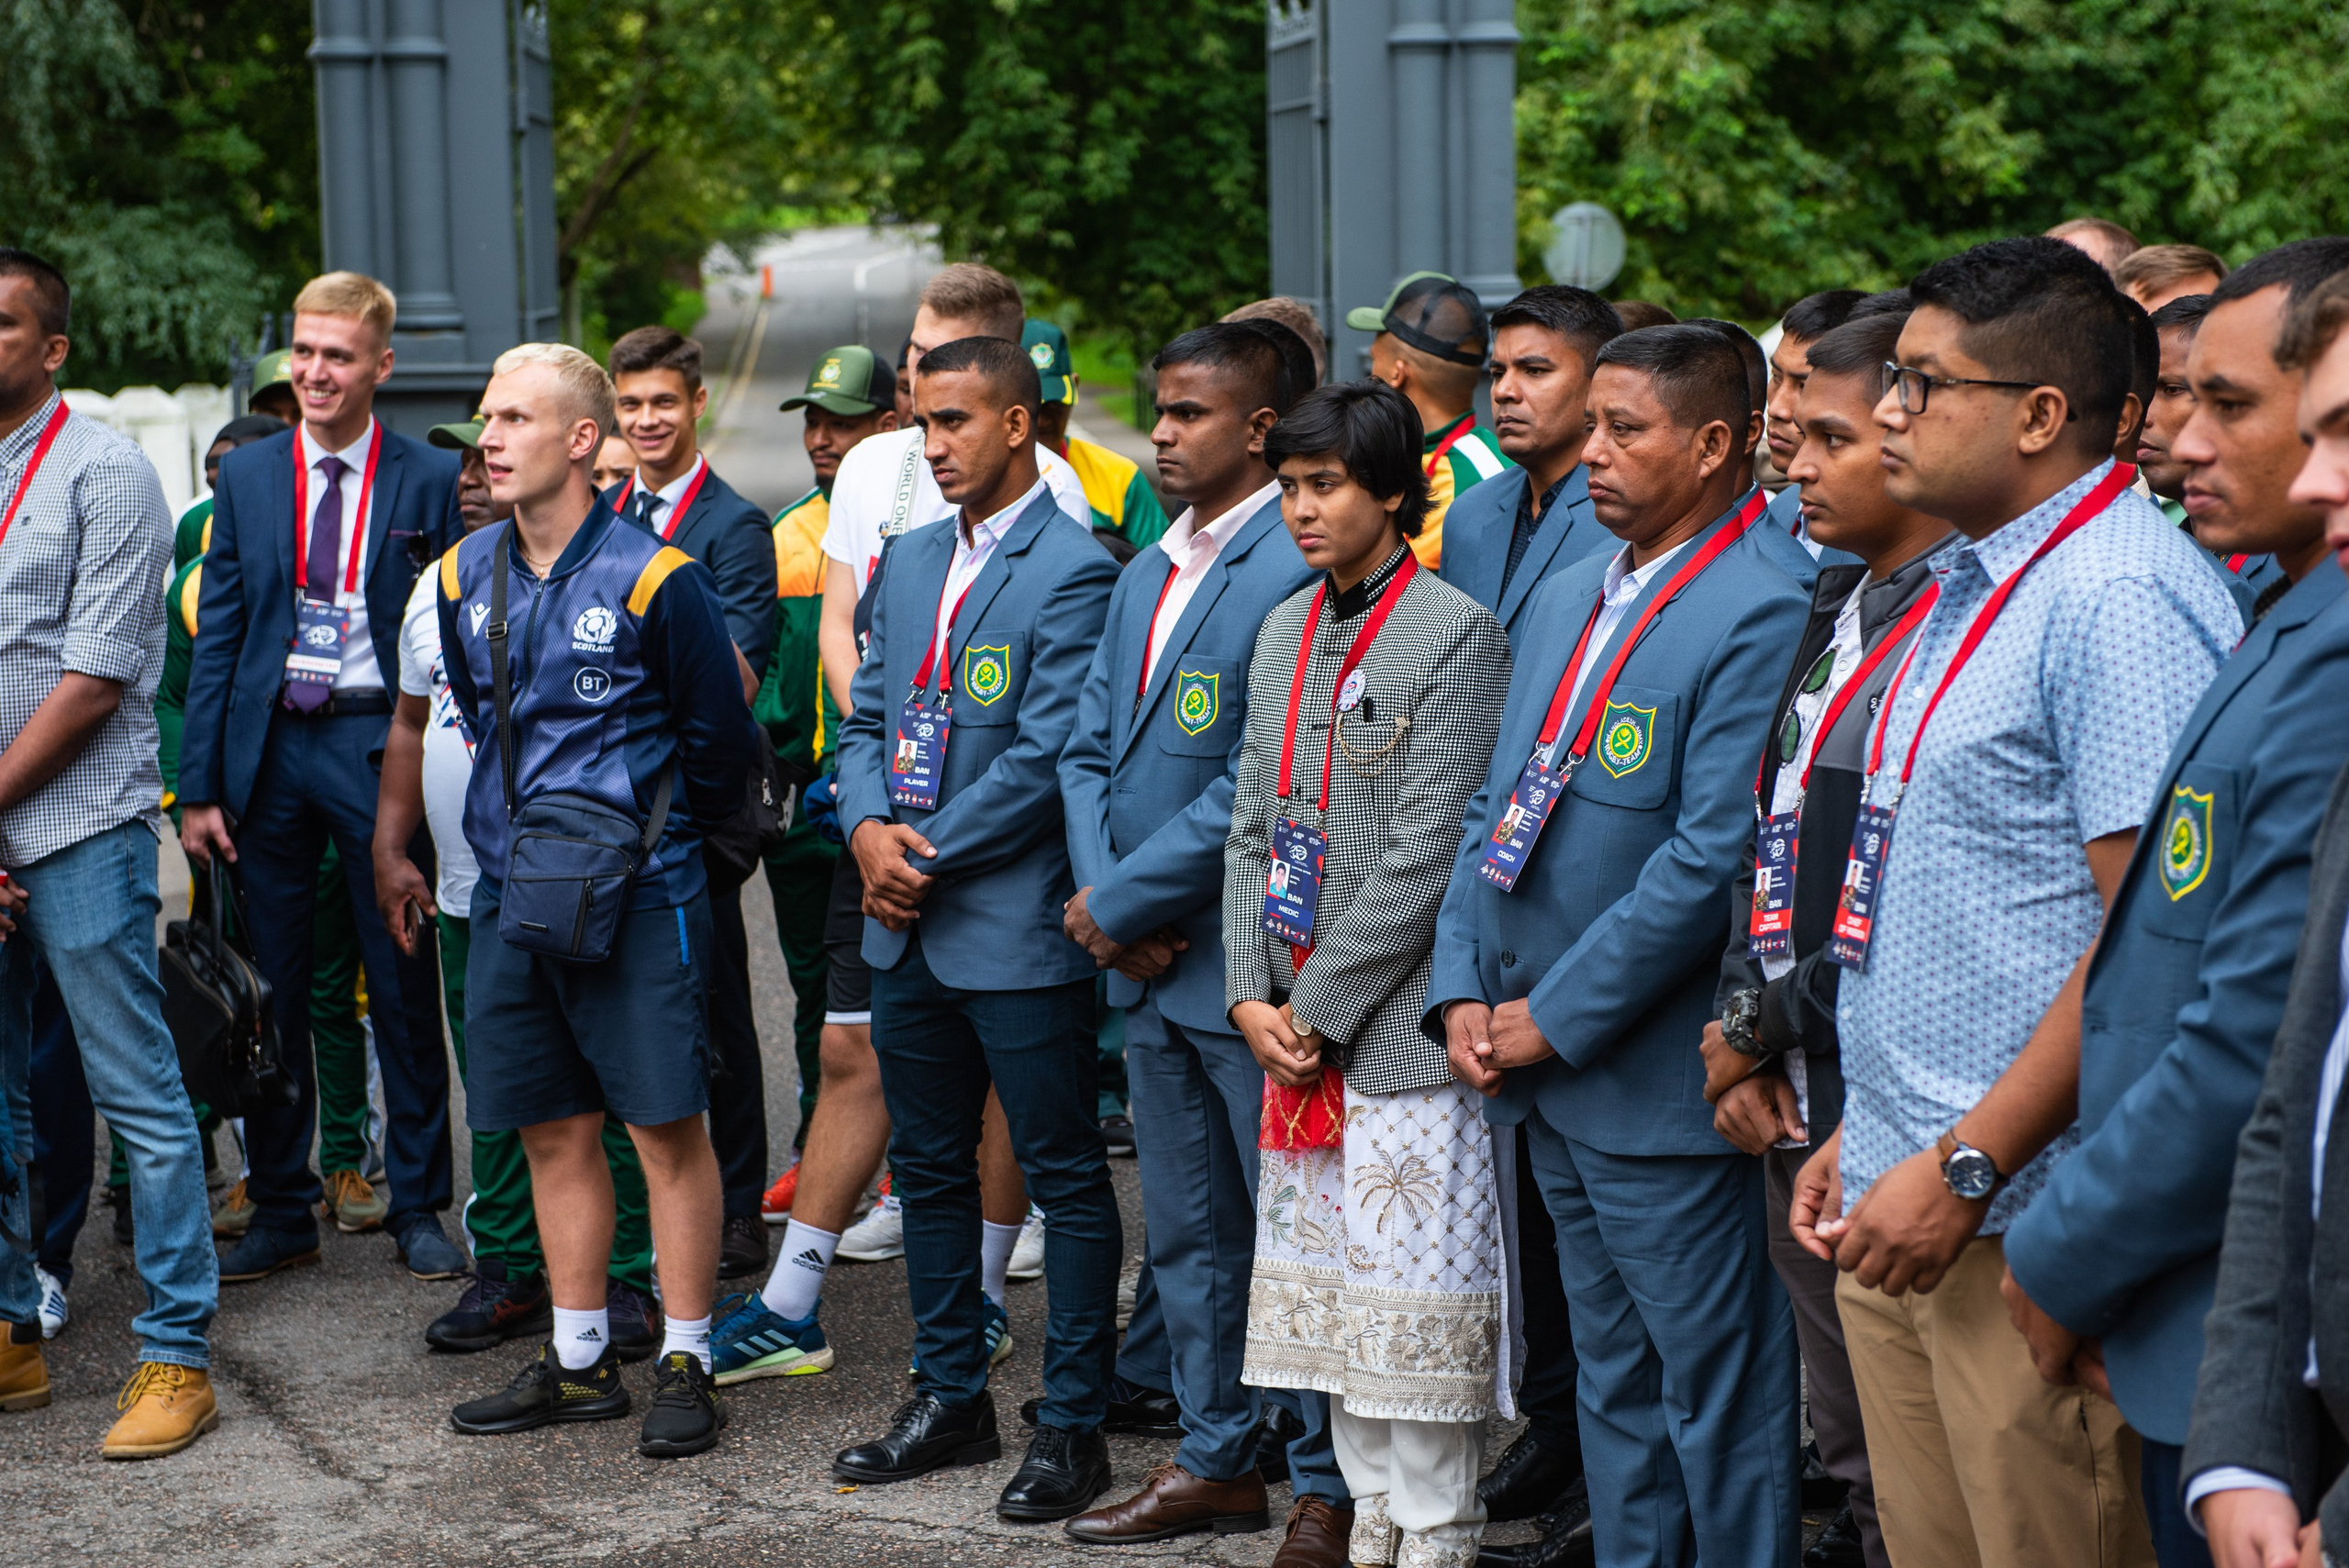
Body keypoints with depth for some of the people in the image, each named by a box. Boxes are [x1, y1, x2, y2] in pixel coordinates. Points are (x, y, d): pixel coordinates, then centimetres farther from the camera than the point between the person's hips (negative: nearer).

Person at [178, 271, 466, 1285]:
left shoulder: (430, 480, 0)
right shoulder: (246, 476, 7)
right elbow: (216, 637, 6)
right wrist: (199, 786, 1)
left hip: (379, 746, -2)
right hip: (269, 748, 3)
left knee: (403, 990, 4)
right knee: (269, 991, 7)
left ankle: (418, 1208, 16)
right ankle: (280, 1210, 19)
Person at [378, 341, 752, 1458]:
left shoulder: (652, 577, -11)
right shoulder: (466, 577, 7)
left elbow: (718, 731, -1)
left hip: (638, 894, -6)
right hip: (509, 893, 6)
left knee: (665, 1125, -3)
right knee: (554, 1130, 11)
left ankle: (685, 1365, 5)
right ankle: (579, 1363, 20)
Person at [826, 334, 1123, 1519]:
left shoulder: (1072, 570, -12)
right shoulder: (912, 562, 13)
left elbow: (1045, 757, -17)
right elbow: (866, 719, 15)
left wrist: (930, 855, -12)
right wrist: (870, 829, -4)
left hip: (1017, 929, -8)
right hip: (907, 930, 8)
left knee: (1064, 1178, 2)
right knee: (928, 1167, 16)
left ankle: (1072, 1424, 9)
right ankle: (950, 1399, 28)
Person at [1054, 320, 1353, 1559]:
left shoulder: (1300, 571, -16)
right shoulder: (1148, 575, 14)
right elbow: (1089, 750, 14)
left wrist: (1125, 903, -15)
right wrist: (1102, 899, -3)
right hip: (1148, 966, 9)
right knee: (1187, 1235, 17)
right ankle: (1216, 1460, 30)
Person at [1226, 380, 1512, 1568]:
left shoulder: (1455, 635, -11)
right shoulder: (1283, 632, 13)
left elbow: (1424, 857, -15)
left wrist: (1318, 1010, -12)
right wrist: (1252, 997, 3)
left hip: (1401, 1028, -7)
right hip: (1296, 1030, 7)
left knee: (1419, 1306, -3)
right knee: (1327, 1287, 13)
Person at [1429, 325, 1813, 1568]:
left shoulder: (1761, 614, -16)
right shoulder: (1568, 595, 12)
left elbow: (1711, 858, -21)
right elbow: (1492, 808, 15)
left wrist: (1553, 1020, -16)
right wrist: (1463, 994, 3)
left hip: (1659, 1082, -8)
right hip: (1546, 1082, 8)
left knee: (1718, 1393, 2)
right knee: (1615, 1381, 18)